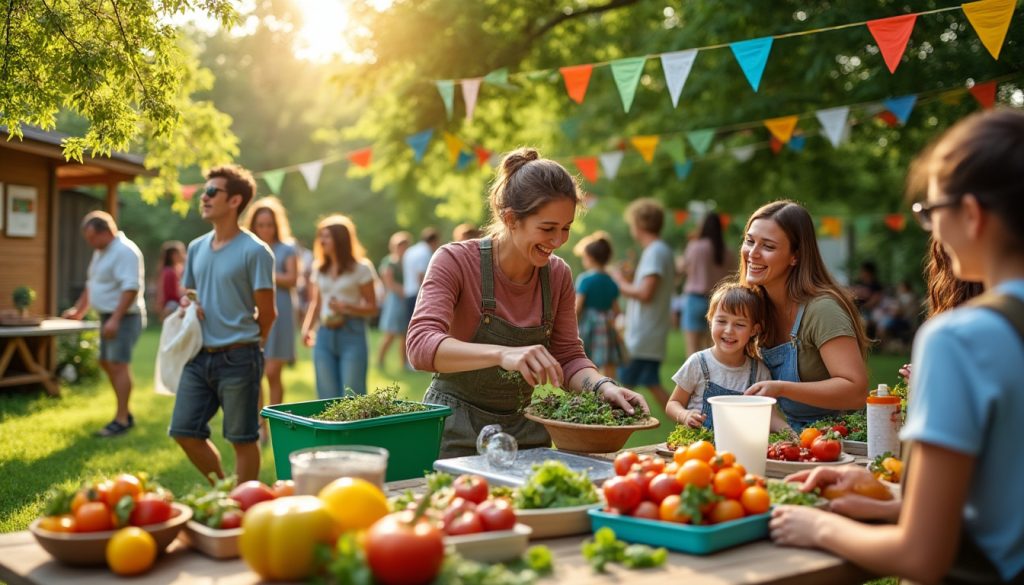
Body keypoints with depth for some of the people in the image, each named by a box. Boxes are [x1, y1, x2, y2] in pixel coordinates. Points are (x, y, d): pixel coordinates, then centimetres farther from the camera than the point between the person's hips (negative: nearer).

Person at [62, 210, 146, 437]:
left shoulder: (125, 251, -17)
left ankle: (122, 419, -7)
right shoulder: (101, 252, 15)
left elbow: (131, 288, -25)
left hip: (124, 317, -10)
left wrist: (115, 319, -28)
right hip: (108, 317, 10)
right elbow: (91, 284, 26)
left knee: (118, 365, -10)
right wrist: (79, 310, 21)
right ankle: (125, 412, 23)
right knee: (106, 363, 14)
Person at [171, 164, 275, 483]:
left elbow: (267, 313, -8)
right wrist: (187, 303, -1)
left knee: (242, 439, 4)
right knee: (184, 431, 10)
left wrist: (241, 344, 4)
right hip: (199, 356, 7)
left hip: (238, 359, -7)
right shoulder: (196, 248, 11)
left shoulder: (254, 251, -10)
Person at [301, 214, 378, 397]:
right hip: (324, 335, 5)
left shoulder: (360, 268, -3)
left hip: (351, 335, -5)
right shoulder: (318, 268, 12)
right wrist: (307, 327, 3)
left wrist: (348, 307, -18)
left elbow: (372, 308, -2)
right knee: (327, 397, 6)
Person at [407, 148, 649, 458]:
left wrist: (603, 386, -16)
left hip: (524, 430, 4)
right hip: (456, 433, -4)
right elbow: (421, 345, -26)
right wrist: (502, 354, -41)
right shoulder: (454, 261, -14)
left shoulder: (558, 275, 0)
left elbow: (568, 357, 4)